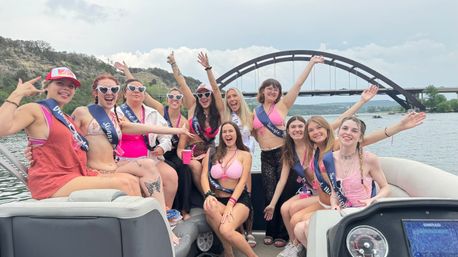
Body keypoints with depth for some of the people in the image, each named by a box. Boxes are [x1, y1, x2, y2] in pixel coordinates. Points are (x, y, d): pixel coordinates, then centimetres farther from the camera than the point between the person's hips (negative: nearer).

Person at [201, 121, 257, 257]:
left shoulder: (245, 155, 7)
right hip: (218, 200, 3)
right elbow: (204, 176, 2)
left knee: (225, 230, -32)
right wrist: (208, 194, -19)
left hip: (239, 200, -3)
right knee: (209, 207, -35)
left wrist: (230, 204, -17)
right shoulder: (212, 153, 13)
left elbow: (242, 182, -3)